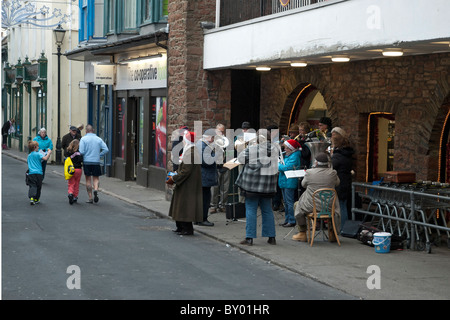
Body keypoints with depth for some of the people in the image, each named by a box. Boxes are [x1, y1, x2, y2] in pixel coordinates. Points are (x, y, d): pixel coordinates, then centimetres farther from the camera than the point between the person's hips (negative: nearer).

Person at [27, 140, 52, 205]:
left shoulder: (29, 156, 13)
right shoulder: (38, 154, -6)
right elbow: (45, 158, -20)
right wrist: (49, 153, -8)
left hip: (31, 173, 3)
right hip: (38, 173, -3)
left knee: (32, 186, -3)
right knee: (38, 186, 12)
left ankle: (31, 198, -25)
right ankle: (36, 199, 19)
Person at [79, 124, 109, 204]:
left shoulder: (83, 139, -5)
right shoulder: (99, 139, 3)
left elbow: (81, 151, -13)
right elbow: (106, 149, -3)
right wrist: (99, 155, 9)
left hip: (86, 161, -1)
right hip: (96, 162, 1)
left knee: (88, 179, 8)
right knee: (96, 178, 11)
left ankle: (90, 198, 8)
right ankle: (96, 190, -19)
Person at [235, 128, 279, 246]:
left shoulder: (251, 149, -12)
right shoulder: (274, 149, 2)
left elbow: (240, 159, -1)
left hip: (253, 183, -4)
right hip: (268, 184, 4)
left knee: (251, 210, 1)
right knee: (267, 210, 13)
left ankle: (249, 238, -2)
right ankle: (271, 237, 15)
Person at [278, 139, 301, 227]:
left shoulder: (294, 157, -15)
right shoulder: (287, 155, 14)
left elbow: (287, 167, -24)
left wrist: (278, 165, -9)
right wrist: (280, 165, 4)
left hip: (290, 183, -10)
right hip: (284, 182, 10)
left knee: (290, 202, -6)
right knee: (286, 202, 14)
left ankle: (292, 221, -2)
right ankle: (287, 220, 21)